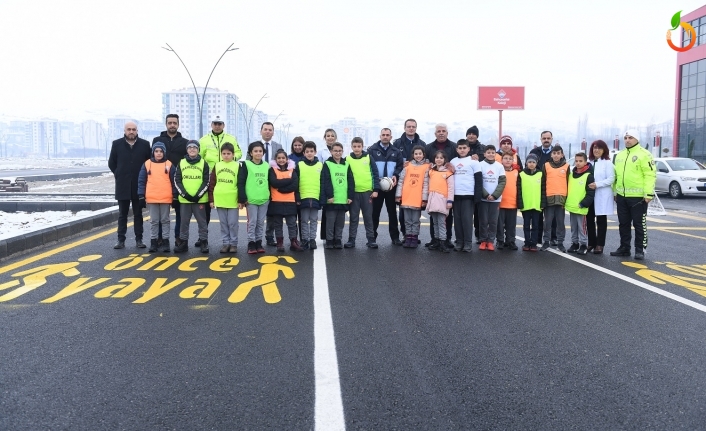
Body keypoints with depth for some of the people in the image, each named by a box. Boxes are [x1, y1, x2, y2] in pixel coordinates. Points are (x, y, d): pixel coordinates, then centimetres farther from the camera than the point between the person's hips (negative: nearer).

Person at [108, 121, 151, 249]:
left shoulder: (145, 144, 0)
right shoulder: (117, 144, 2)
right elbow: (111, 163, 10)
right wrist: (119, 175, 6)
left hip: (139, 185, 0)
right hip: (122, 185, 0)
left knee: (138, 214, 7)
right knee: (122, 214, 5)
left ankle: (139, 239, 12)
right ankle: (121, 240, 10)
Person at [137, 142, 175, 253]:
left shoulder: (169, 164, 3)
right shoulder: (147, 164, 4)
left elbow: (174, 181, 4)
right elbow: (141, 181, 5)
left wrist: (175, 196, 0)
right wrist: (141, 196, 0)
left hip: (166, 198, -1)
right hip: (151, 198, 1)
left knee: (165, 220, 7)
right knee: (154, 221, 7)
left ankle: (165, 242, 12)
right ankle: (153, 242, 13)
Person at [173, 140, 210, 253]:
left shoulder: (204, 163, 3)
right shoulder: (181, 163, 8)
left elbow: (206, 181, -1)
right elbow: (177, 181, 4)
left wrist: (198, 195, -11)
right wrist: (185, 194, -8)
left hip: (200, 199, -2)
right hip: (184, 199, 2)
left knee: (202, 221, 3)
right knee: (184, 221, 7)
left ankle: (203, 242, 11)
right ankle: (183, 242, 16)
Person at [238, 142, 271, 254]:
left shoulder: (267, 166, 10)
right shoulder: (246, 165, -3)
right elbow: (241, 183, -6)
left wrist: (270, 197, 14)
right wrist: (242, 199, -11)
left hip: (264, 200, 4)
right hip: (251, 199, -4)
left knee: (260, 222, 9)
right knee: (252, 222, -2)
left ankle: (258, 243, 17)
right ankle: (251, 243, 6)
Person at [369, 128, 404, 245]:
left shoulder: (396, 151, 9)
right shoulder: (372, 150, 0)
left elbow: (400, 166, 9)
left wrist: (396, 176, -10)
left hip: (391, 186, 2)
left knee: (392, 211, 8)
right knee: (375, 211, 5)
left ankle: (395, 236, 14)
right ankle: (372, 236, 12)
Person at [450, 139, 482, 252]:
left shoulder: (473, 161, 0)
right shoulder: (453, 162, 13)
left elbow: (478, 179, -3)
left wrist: (478, 195, -11)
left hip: (469, 195, -4)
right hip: (456, 195, 4)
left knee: (467, 219, -4)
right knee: (457, 219, 5)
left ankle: (468, 243, 1)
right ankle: (459, 242, 11)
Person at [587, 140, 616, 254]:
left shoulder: (607, 163, -3)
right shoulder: (589, 162, 12)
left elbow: (611, 179, -11)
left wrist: (597, 184, -20)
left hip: (602, 196, -5)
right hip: (589, 195, 5)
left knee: (601, 221, 2)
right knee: (589, 220, 8)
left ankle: (599, 245, 7)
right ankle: (591, 243, 18)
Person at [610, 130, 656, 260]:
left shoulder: (644, 154, -7)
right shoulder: (620, 155, 15)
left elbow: (650, 175, -13)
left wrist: (649, 194, -18)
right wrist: (615, 192, 16)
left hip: (638, 196, -7)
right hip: (622, 196, 7)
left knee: (639, 224, 1)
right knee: (623, 224, 12)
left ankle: (640, 250, 9)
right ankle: (624, 248, 22)